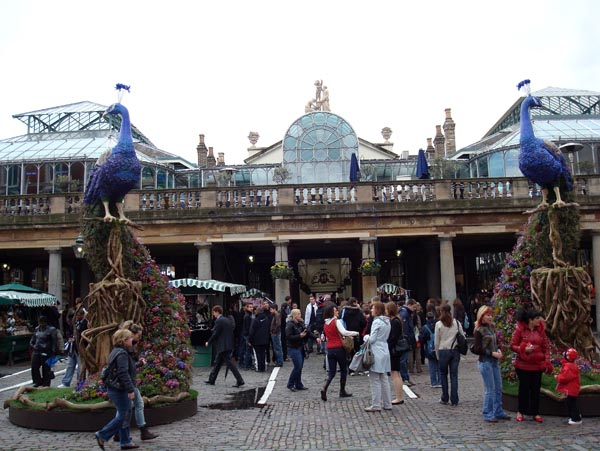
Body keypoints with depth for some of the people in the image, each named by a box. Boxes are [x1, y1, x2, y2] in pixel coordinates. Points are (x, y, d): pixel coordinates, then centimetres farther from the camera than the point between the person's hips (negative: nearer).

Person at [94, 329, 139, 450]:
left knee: (125, 415, 14)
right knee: (123, 416, -2)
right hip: (120, 390, -11)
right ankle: (102, 435, 3)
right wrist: (130, 390, -24)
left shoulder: (117, 352, 14)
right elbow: (124, 374, -25)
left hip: (115, 389, 11)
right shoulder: (122, 354, -19)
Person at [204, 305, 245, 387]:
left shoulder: (219, 321, -14)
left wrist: (208, 342, 0)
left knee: (229, 363, -8)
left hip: (222, 346, -9)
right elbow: (231, 332, 14)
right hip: (228, 345, 9)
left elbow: (215, 334, -15)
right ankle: (211, 380, 26)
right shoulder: (227, 320, 13)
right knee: (217, 362, 17)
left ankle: (240, 380, -10)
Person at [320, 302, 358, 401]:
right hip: (339, 348, -5)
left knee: (331, 372, 7)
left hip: (329, 349, 6)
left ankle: (324, 388, -16)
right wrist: (356, 333, -13)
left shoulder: (325, 324, 9)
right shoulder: (336, 321, -12)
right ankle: (342, 391, 20)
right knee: (344, 370, 13)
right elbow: (344, 332, -25)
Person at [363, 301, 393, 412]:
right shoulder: (387, 322, 11)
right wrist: (369, 338, 16)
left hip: (377, 353, -8)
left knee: (375, 380, -2)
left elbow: (372, 339, -16)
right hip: (385, 352, 9)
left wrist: (366, 337, 4)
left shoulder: (377, 322, -15)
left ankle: (376, 405, 3)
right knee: (384, 379, 13)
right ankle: (387, 404, 18)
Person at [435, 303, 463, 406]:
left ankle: (445, 399, 18)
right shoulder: (457, 323, 1)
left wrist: (437, 354, 8)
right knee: (454, 375, 5)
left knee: (443, 374, 13)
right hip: (455, 351, 2)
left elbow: (437, 342, -1)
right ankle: (454, 401, 5)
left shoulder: (438, 324, -5)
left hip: (443, 351, -2)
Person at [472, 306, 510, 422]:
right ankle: (487, 414, 8)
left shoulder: (491, 327, 8)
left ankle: (498, 412, 25)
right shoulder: (479, 331, -12)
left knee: (498, 388, 13)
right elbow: (477, 349, -13)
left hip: (495, 361, 7)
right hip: (485, 362, -7)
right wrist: (492, 353, -17)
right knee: (490, 389, -3)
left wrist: (498, 350, 0)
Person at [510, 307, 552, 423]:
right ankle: (520, 412, 21)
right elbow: (512, 345, -6)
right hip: (523, 365, -3)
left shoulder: (540, 330, 5)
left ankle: (535, 413, 19)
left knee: (536, 388, 7)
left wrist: (547, 361, -3)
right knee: (524, 387, 6)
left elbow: (546, 347, 8)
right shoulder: (519, 329, -8)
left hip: (537, 365, 3)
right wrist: (524, 349, -22)